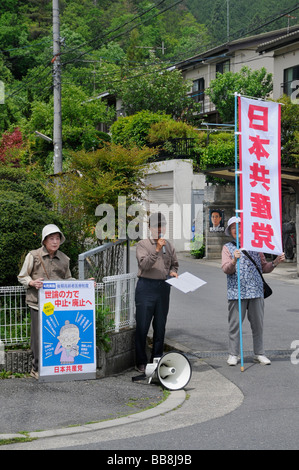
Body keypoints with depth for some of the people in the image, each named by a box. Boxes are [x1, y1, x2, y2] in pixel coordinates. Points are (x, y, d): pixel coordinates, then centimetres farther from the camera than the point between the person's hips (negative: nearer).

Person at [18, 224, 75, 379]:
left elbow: (68, 279, 22)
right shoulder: (33, 256, 0)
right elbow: (22, 277, 4)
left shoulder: (64, 259, 11)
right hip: (38, 302, -3)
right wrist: (32, 282, -16)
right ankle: (37, 368, 10)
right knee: (39, 335, -3)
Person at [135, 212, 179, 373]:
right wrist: (157, 250, -21)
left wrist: (173, 272, 3)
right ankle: (141, 362, 6)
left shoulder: (168, 245, 13)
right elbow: (144, 264, -14)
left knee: (160, 326, 9)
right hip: (146, 287, -4)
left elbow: (174, 263, 24)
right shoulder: (143, 244, -1)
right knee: (142, 326, -2)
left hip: (164, 287, 4)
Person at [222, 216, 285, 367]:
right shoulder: (228, 248, 8)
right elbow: (226, 269, -4)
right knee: (234, 324, 0)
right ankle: (233, 354, 8)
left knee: (258, 324, 5)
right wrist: (234, 261, -24)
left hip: (256, 291, 2)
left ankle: (259, 353, 14)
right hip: (236, 292, -2)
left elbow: (264, 268, 17)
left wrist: (275, 262, -1)